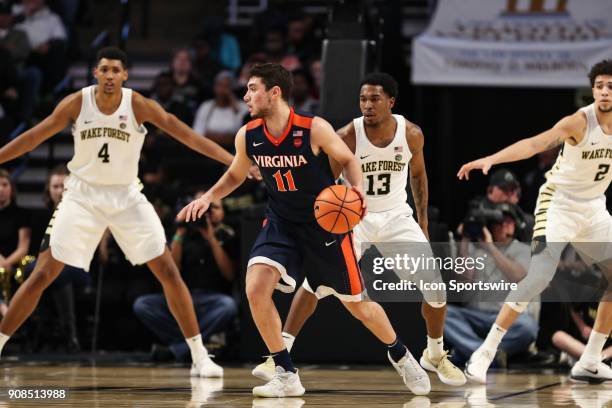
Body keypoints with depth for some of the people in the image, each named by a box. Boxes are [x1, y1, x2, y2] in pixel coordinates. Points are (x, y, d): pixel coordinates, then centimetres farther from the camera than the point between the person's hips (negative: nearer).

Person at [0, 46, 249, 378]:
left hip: (126, 197, 0)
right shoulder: (77, 103, -11)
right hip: (83, 195, 0)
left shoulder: (139, 106, -13)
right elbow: (33, 137, -4)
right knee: (42, 275, -6)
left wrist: (235, 161, -24)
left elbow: (186, 135, -17)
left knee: (168, 272, -5)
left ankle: (199, 357, 2)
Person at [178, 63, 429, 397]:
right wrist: (207, 197, -5)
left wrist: (357, 188, -26)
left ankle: (400, 355, 37)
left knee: (357, 305, 7)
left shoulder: (314, 129, -21)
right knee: (256, 289, -22)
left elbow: (348, 160, -6)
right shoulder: (247, 137, -8)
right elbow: (235, 175, 11)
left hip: (326, 225, -3)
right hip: (281, 224, 3)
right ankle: (286, 376, -9)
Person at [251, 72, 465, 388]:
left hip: (396, 217, 2)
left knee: (434, 286, -5)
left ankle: (435, 355, 20)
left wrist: (423, 222, 9)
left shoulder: (411, 134, -11)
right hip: (354, 216, -2)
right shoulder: (347, 136, -20)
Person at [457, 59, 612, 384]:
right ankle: (484, 354, -20)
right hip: (560, 203, -7)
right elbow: (534, 144, -37)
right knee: (540, 275, -21)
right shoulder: (579, 122, -23)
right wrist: (491, 159, -52)